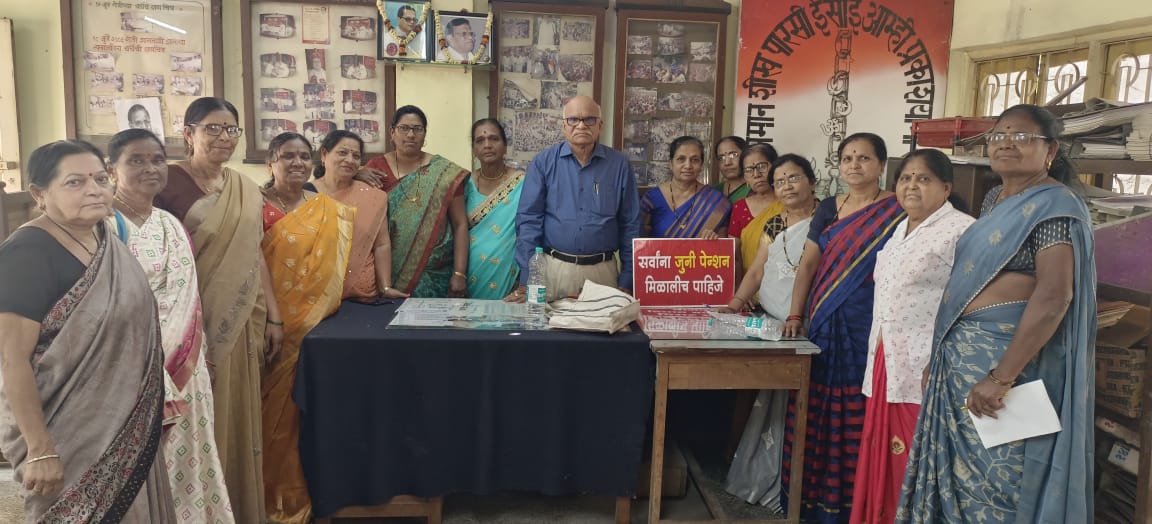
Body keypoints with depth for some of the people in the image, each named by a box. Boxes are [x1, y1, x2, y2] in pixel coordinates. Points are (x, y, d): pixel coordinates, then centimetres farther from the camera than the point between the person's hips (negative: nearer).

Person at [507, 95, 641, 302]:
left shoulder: (619, 165, 2)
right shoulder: (543, 162, 0)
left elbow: (630, 225, 4)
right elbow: (529, 220, -3)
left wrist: (626, 282, 1)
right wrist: (526, 280, -9)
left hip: (603, 271, 1)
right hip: (553, 269, -1)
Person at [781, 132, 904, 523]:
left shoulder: (897, 211, -2)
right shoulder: (828, 209, 12)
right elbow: (808, 263, 11)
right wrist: (794, 315, 5)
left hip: (867, 326, -4)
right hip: (823, 324, 5)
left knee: (853, 417, -2)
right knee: (815, 412, 7)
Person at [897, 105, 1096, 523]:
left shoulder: (1053, 206, -13)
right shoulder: (995, 199, 14)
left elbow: (1054, 296, -23)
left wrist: (1001, 377, -28)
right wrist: (947, 352, 16)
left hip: (1011, 356, -8)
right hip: (963, 357, 8)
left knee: (998, 477, 1)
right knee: (961, 472, 15)